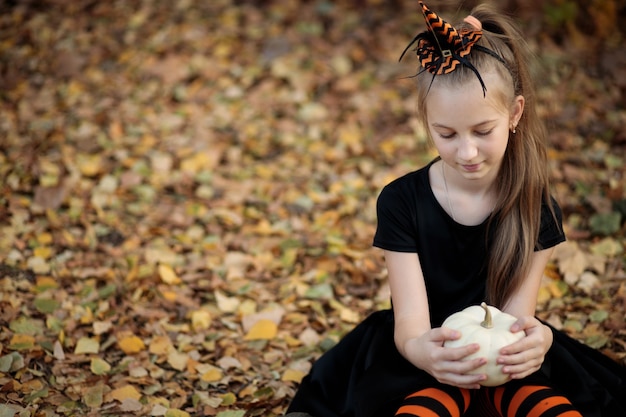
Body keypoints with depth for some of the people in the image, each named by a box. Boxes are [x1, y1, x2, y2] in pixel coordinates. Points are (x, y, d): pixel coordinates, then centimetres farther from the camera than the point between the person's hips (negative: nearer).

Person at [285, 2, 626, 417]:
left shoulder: (535, 209, -6)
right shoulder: (401, 202, -10)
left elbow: (515, 315, -11)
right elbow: (410, 323, -16)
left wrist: (534, 340, -38)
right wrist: (423, 352, -43)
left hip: (506, 363, 3)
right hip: (422, 356, -3)